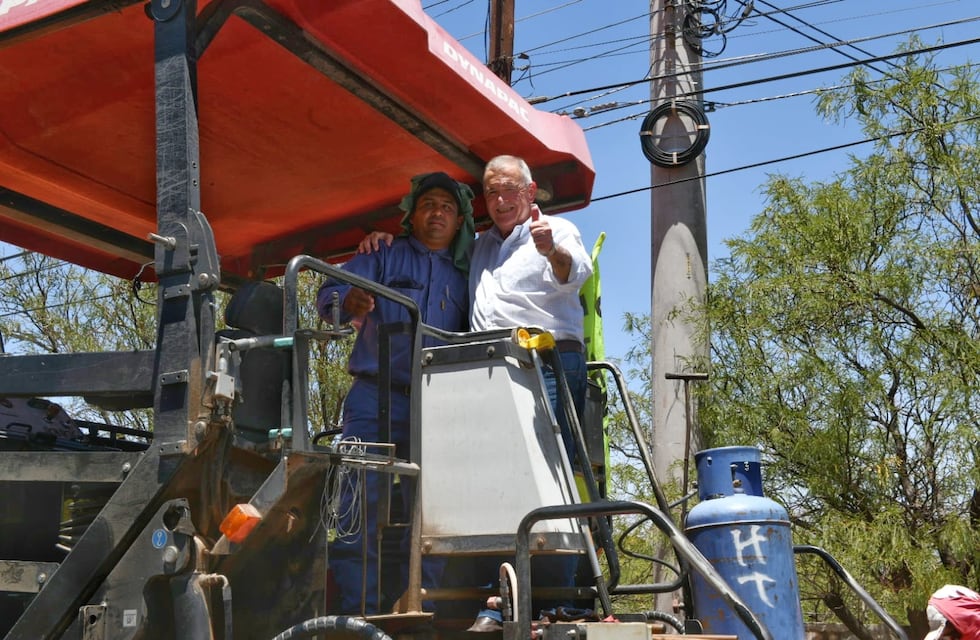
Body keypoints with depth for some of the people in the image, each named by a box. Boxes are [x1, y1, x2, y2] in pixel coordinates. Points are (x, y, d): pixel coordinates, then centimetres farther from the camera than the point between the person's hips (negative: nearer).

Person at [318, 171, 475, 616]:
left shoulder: (463, 277, 21)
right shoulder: (384, 257, 12)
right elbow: (329, 293, -2)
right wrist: (348, 302, -25)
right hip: (376, 398, -3)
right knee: (360, 504, -11)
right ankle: (357, 610, -9)